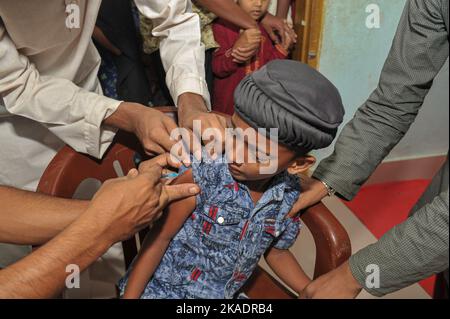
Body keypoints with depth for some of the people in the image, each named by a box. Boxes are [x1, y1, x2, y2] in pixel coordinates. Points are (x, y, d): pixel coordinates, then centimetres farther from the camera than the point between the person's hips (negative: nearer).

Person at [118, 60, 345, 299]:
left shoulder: (290, 195, -12)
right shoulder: (201, 177, -24)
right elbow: (160, 238, -13)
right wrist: (129, 296, -10)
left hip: (223, 294, 3)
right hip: (166, 289, -3)